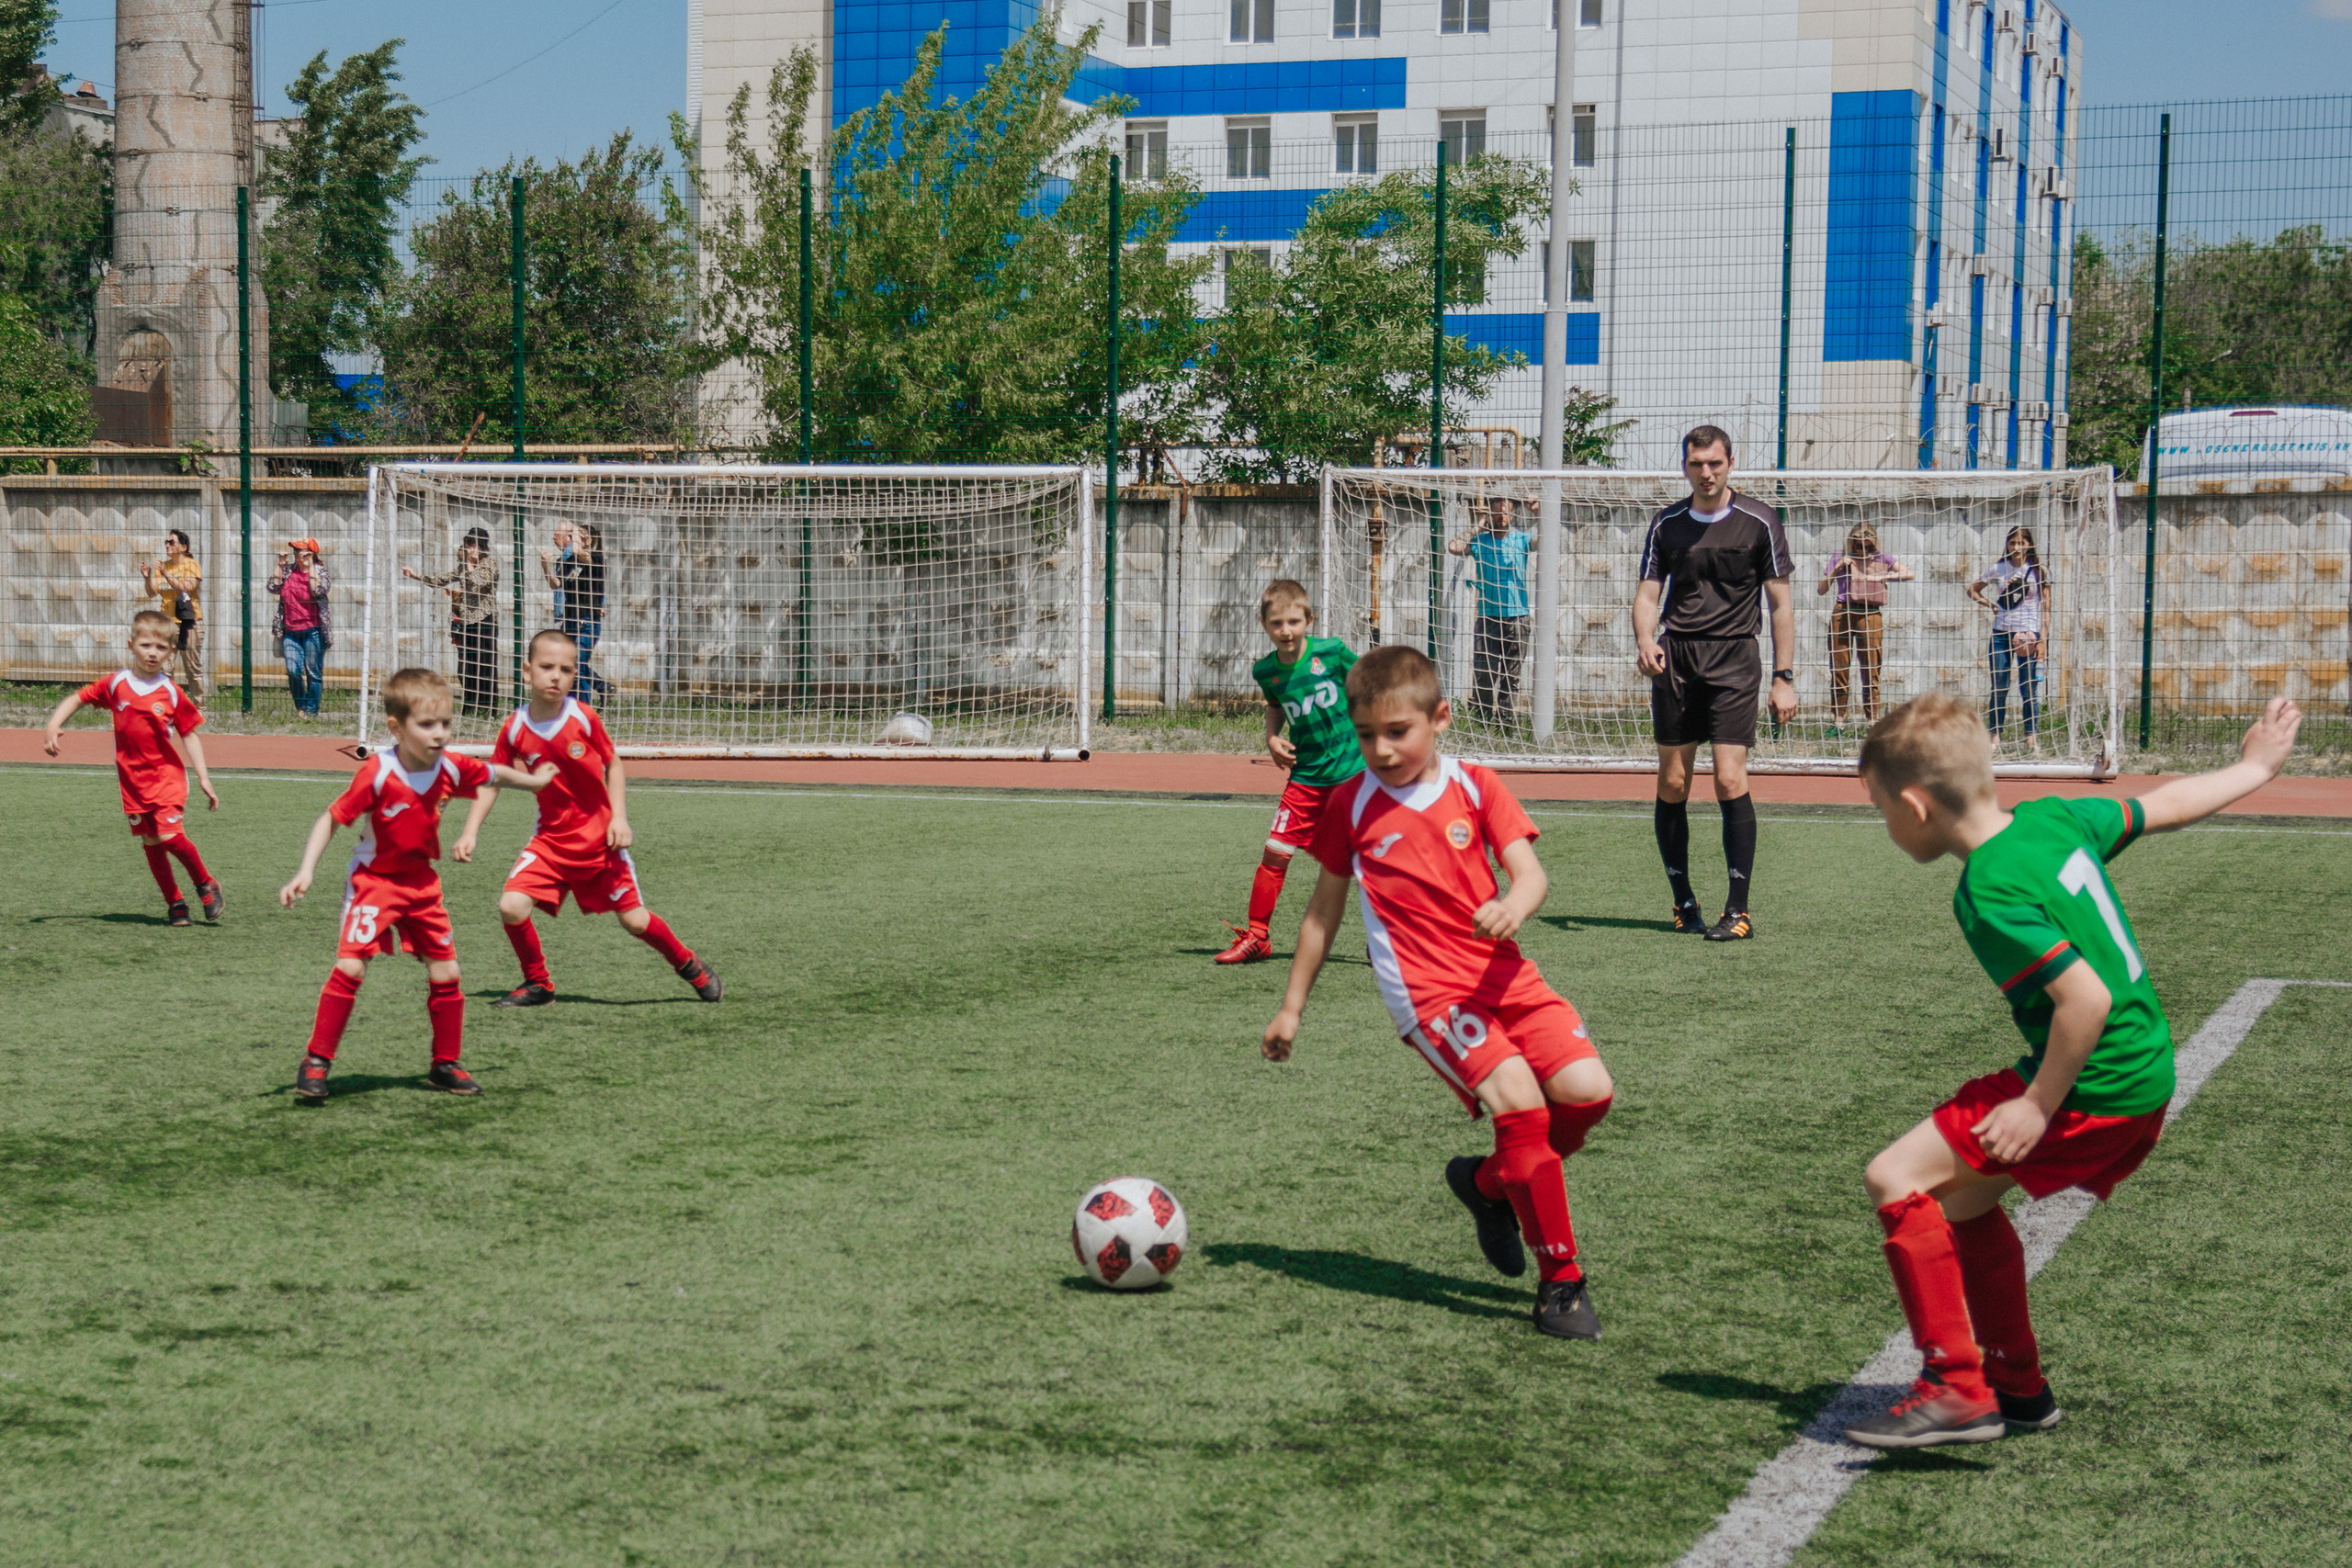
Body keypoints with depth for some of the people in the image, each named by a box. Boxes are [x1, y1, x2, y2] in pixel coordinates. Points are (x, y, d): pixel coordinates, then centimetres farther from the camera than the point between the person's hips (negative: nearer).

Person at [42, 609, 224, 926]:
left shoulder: (171, 693, -5)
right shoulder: (115, 684, -1)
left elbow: (189, 735, 1)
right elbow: (76, 700, 8)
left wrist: (203, 778, -3)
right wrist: (54, 725, -9)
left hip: (167, 775, -3)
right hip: (132, 778, 3)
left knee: (170, 835, -17)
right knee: (150, 842, 6)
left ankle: (206, 884, 7)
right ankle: (174, 903, 19)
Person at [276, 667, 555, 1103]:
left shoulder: (450, 768, -10)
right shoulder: (377, 773, -24)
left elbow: (493, 773, 12)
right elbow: (331, 817, -18)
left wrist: (534, 781, 29)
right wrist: (306, 872, -26)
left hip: (421, 881, 5)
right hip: (373, 879, -5)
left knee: (446, 972, 5)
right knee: (349, 965, -18)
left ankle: (446, 1065, 21)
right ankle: (317, 1061, -5)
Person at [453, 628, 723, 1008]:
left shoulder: (584, 718, -12)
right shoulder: (514, 729, -8)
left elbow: (613, 765, 1)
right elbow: (490, 781, 3)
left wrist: (619, 818, -9)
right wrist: (470, 833, -6)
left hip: (599, 837, -2)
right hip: (551, 839, 2)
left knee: (634, 920, 1)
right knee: (511, 907, -16)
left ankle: (689, 965, 29)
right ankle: (538, 984, 8)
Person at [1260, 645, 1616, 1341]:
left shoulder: (1475, 787, 6)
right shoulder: (1350, 805, 5)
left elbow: (1531, 874, -3)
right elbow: (1325, 908, 14)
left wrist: (1513, 906, -28)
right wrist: (1291, 1007, 18)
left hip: (1504, 974, 3)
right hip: (1427, 991, -3)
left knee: (1588, 1091, -13)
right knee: (1518, 1100, -23)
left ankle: (1489, 1181, 17)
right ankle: (1560, 1282, -12)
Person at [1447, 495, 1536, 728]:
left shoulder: (1522, 539, 7)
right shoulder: (1479, 541, 3)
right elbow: (1453, 546, -13)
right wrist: (1479, 525, -5)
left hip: (1517, 618, 1)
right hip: (1488, 618, -1)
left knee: (1511, 676, 4)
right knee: (1483, 674, -4)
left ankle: (1505, 721, 8)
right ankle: (1480, 722, 0)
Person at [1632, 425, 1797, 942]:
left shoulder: (1758, 521, 2)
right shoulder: (1666, 524, 10)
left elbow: (1781, 603, 4)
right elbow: (1648, 592, 10)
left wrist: (1783, 678, -1)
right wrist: (1644, 639, -13)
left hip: (1733, 656, -3)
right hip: (1674, 655, 3)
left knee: (1730, 781, -12)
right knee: (1672, 783, 2)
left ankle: (1738, 910, -9)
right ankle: (1683, 901, 15)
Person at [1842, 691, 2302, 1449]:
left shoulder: (1990, 894, -22)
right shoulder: (2052, 817, 3)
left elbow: (2087, 997, -27)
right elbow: (2163, 806, 18)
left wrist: (2040, 1107, -18)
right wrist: (2252, 769, 35)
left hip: (2092, 1090, -10)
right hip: (2147, 1076, 10)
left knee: (1897, 1179, -10)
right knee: (1960, 1198, 20)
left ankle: (1956, 1392, -8)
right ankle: (2018, 1387, 29)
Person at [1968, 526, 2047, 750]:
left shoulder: (2038, 571, 3)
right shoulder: (1998, 569, 5)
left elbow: (2046, 607, 2)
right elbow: (1973, 589, 18)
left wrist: (2042, 640, -4)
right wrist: (1991, 605, 1)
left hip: (2029, 634, -1)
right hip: (2001, 633, 1)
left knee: (2029, 689, 0)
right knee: (1999, 687, 3)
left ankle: (2031, 736, 8)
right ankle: (1995, 735, 9)